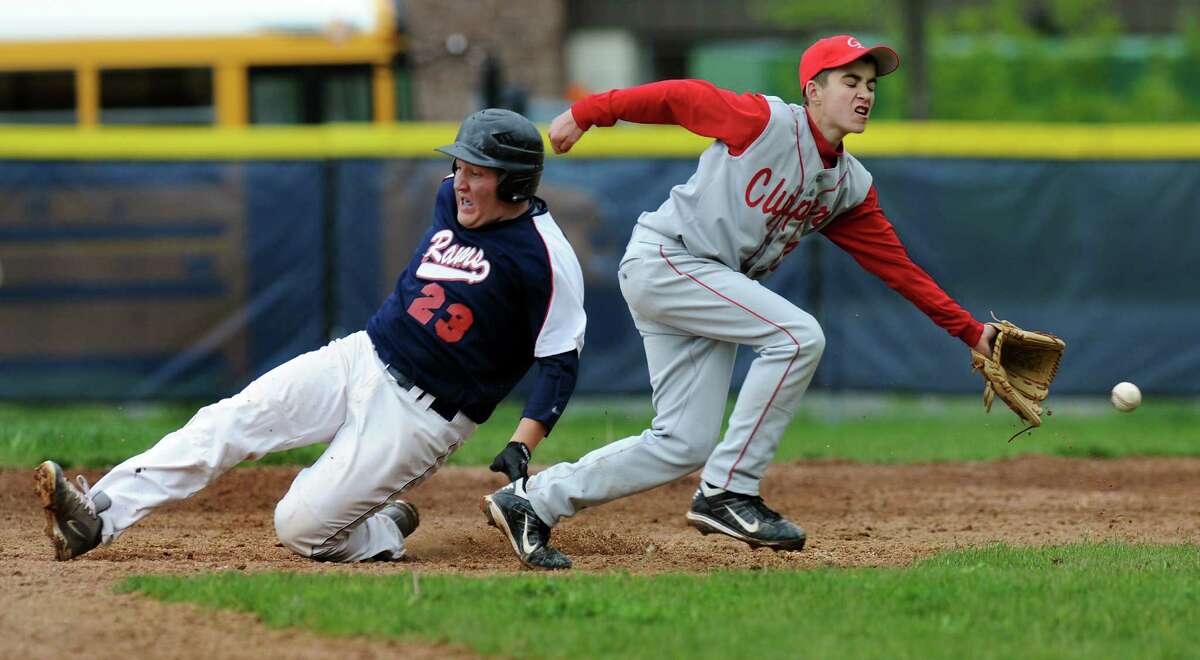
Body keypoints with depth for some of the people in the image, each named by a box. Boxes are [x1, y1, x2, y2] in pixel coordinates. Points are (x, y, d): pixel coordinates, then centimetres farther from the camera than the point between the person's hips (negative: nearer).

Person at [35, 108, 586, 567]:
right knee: (229, 421, -15)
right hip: (361, 358, 7)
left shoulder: (544, 257, -15)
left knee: (299, 528, -16)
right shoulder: (451, 199, 7)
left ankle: (388, 532, 15)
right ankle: (98, 516, -23)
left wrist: (522, 444, -26)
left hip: (420, 416, -7)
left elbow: (560, 362, -16)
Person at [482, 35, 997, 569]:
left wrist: (971, 333, 2)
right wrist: (587, 113, -13)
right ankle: (728, 492, -17)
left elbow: (897, 265, 8)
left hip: (709, 290, 8)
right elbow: (680, 97, -10)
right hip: (661, 259, -8)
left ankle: (533, 500, 16)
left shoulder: (851, 186, 8)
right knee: (798, 335, -23)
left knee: (684, 445, 4)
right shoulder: (768, 123, -13)